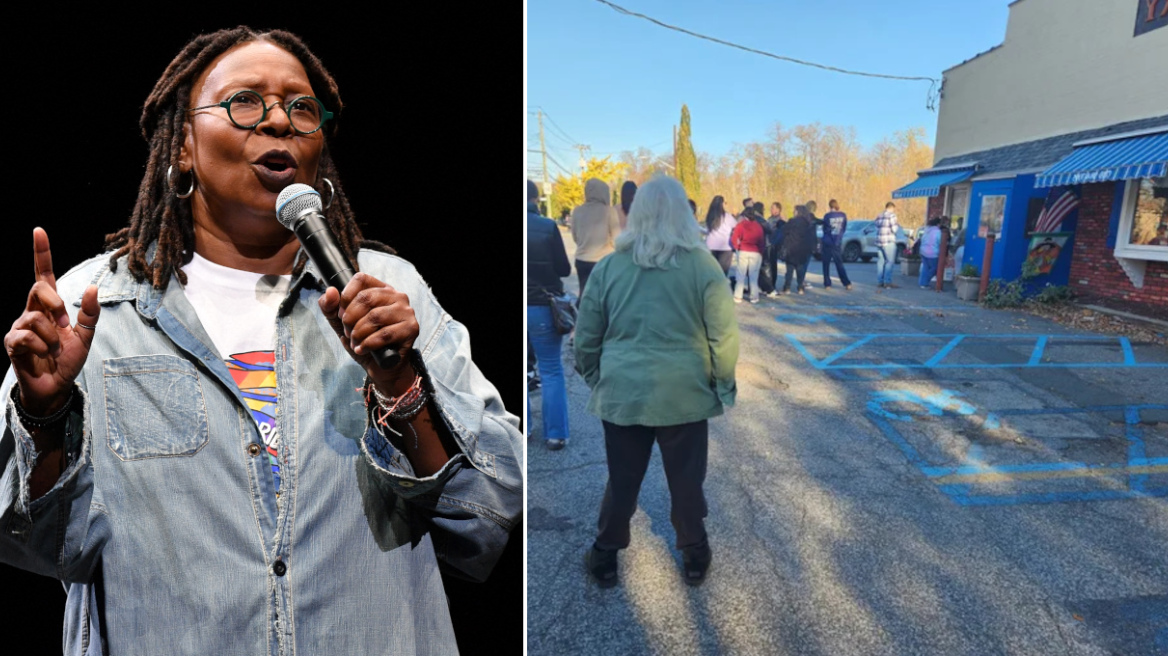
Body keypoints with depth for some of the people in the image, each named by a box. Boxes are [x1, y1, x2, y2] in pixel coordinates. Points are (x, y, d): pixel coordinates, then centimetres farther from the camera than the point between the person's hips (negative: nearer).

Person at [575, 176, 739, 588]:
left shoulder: (609, 266, -1)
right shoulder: (702, 265, -6)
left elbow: (586, 336, 4)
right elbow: (723, 335, -5)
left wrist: (594, 377, 18)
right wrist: (724, 383, 8)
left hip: (622, 391, 1)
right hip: (684, 393, -1)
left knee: (622, 480, 15)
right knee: (686, 479, 15)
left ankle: (605, 556, 30)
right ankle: (694, 555, 32)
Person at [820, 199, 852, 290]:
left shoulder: (827, 216, -10)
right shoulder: (843, 216, 0)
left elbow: (824, 229, 0)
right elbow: (844, 228, 8)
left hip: (827, 243, -3)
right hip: (837, 243, 3)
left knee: (826, 264, 7)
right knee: (839, 264, 8)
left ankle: (827, 284, 5)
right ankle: (847, 283, 0)